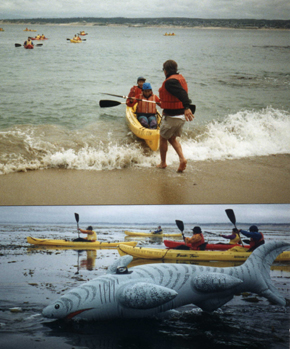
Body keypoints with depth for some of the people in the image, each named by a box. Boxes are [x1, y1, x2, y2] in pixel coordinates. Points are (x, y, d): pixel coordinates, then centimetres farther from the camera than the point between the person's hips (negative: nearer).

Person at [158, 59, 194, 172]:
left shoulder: (170, 81, -19)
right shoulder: (180, 78, 8)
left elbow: (182, 93, -35)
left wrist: (186, 107, -47)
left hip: (171, 116, -8)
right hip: (181, 116, 8)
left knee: (163, 138, 11)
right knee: (172, 138, 21)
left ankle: (163, 163, 21)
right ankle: (182, 158, 4)